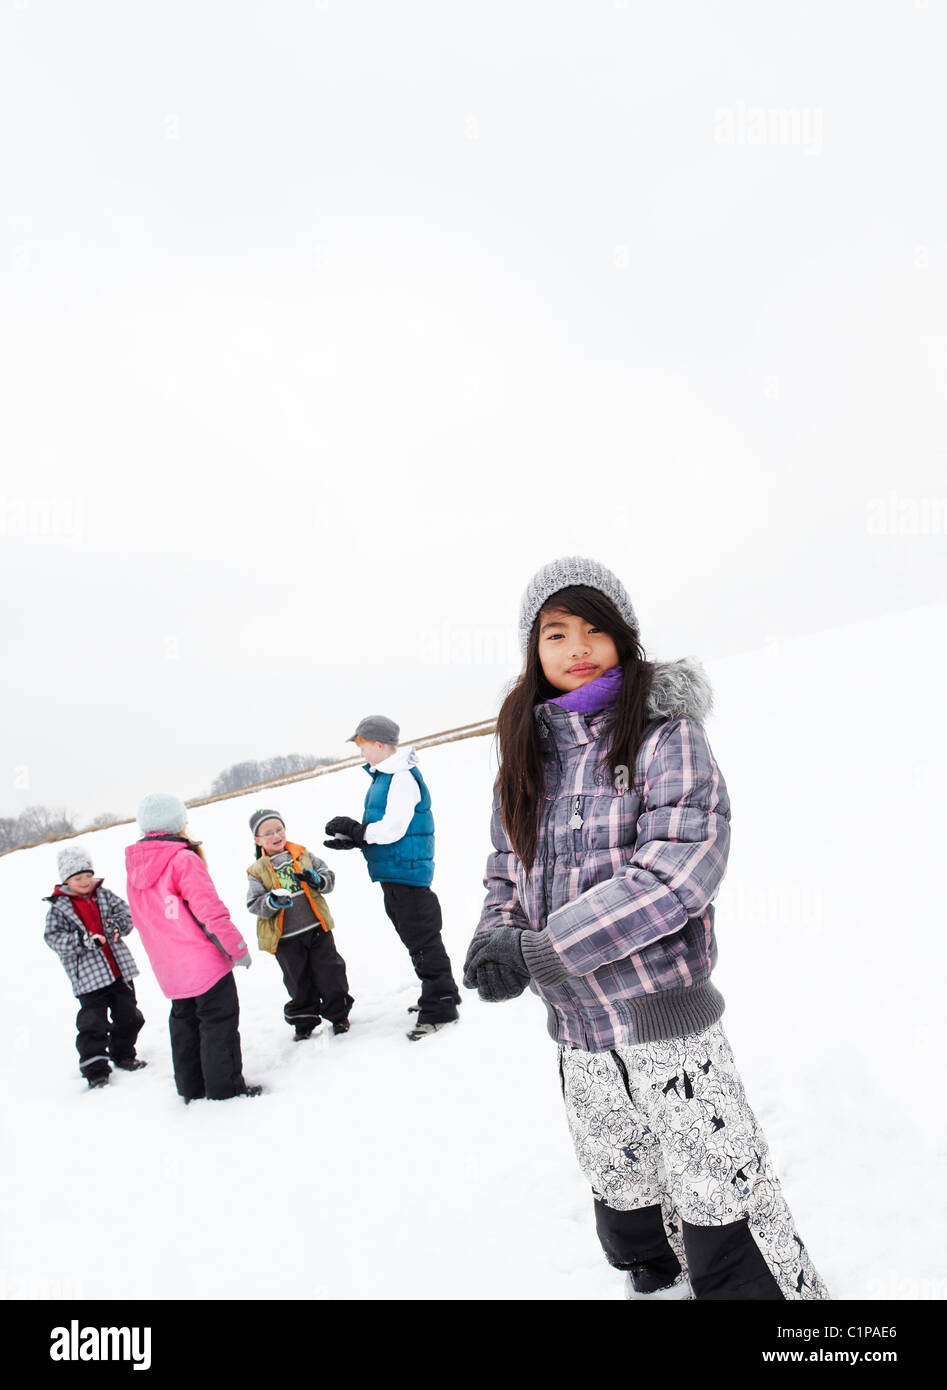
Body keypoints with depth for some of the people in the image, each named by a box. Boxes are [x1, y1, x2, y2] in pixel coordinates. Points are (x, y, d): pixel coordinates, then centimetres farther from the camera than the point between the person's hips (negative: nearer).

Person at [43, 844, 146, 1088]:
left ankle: (123, 1055, 32)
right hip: (87, 976, -4)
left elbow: (126, 912, 7)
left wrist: (117, 925, -15)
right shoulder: (58, 907, -4)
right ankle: (95, 1069, 7)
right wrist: (83, 940, -24)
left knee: (128, 1016, 13)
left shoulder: (104, 895, 6)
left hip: (120, 970, 4)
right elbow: (53, 938, -11)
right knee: (93, 1023, -5)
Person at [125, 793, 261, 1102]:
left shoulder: (134, 868, 7)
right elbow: (210, 910, -19)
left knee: (184, 1021, 19)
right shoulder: (183, 860, -17)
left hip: (170, 969, 8)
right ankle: (225, 1088, 6)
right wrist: (238, 948, -10)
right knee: (219, 1020, 2)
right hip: (205, 961, -8)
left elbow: (143, 920, 16)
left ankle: (191, 1088, 28)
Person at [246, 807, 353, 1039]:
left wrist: (316, 880, -17)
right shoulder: (257, 871, -2)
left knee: (329, 973, 6)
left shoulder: (302, 855, 3)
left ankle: (338, 1014, 23)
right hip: (286, 938, -1)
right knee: (299, 983, 10)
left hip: (316, 927, 1)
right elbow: (253, 905, -7)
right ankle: (304, 1021, 29)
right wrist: (273, 901, -26)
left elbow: (329, 877, 4)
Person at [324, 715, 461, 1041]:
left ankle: (440, 1007, 6)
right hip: (391, 872, 10)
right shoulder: (382, 777, 14)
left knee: (422, 938, -3)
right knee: (413, 936, 19)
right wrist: (351, 838, 4)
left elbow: (393, 828, -23)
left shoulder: (402, 778, -18)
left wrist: (354, 829, -16)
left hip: (406, 870, -10)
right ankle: (438, 993, 33)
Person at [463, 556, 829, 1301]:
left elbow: (683, 863, -21)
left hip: (664, 1016, -5)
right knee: (625, 1206, 22)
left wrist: (540, 950, -24)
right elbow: (507, 870, 14)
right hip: (577, 1031, 6)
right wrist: (496, 931, -10)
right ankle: (657, 1284, 46)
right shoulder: (528, 752, 6)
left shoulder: (665, 730, -10)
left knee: (722, 1220, 4)